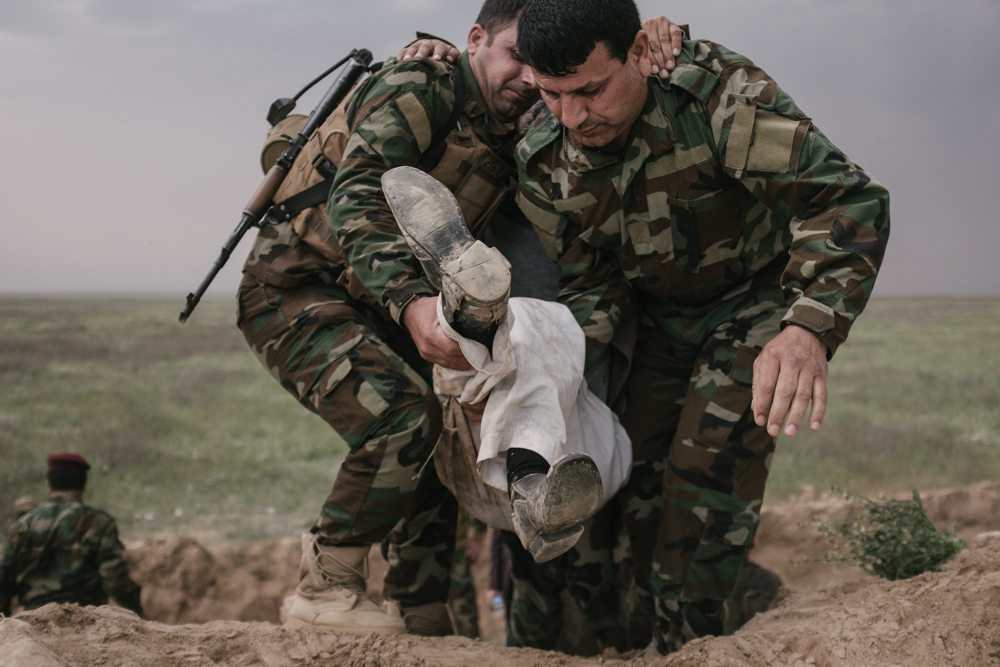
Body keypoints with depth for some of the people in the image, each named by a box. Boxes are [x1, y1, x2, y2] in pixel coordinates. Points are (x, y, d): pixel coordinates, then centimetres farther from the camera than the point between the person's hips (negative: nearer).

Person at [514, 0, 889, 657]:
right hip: (661, 317, 5)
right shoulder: (545, 161, -17)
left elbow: (849, 197, -39)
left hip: (763, 300, -5)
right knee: (640, 469, 2)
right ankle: (664, 631, 20)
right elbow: (588, 283, -7)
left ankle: (693, 639, -1)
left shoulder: (719, 93, -34)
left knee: (710, 462, -16)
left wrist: (809, 329, -54)